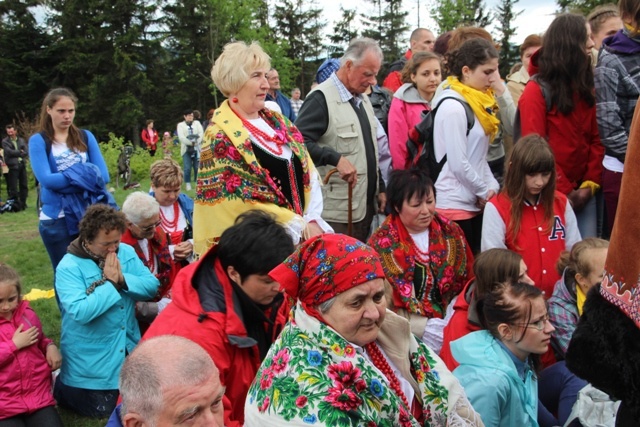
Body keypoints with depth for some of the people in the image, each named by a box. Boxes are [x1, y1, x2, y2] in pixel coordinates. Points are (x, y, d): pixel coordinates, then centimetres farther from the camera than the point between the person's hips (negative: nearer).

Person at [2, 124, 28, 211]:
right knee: (13, 187, -4)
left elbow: (26, 152, 2)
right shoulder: (5, 141, 3)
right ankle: (16, 204, 3)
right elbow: (9, 152, -12)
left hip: (22, 165, 4)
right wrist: (20, 152, -4)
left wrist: (16, 153, -8)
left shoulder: (21, 140, 12)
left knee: (24, 185, 7)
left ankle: (23, 203, 18)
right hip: (12, 166, -4)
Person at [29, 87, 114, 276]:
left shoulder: (85, 136, 6)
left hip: (89, 215, 2)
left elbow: (103, 175, -4)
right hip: (57, 219, -2)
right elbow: (46, 180, -15)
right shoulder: (38, 140, -2)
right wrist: (84, 174, -14)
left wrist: (62, 181, -14)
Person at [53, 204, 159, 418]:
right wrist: (109, 283, -26)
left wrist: (123, 280, -24)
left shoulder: (127, 252, -2)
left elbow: (152, 286, -8)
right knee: (101, 410, 2)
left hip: (129, 349, 6)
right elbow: (80, 312, -31)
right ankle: (60, 384, 27)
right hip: (90, 361, -6)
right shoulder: (68, 267, -20)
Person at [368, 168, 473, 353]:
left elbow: (466, 280, 11)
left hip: (452, 318, 4)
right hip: (409, 329, -4)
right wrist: (428, 326, -16)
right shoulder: (381, 243, -5)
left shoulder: (450, 232, 6)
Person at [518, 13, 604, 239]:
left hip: (583, 192, 6)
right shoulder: (537, 90, -8)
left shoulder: (585, 87, 11)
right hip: (552, 194, -6)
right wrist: (565, 191, -11)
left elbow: (595, 140, 8)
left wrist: (590, 184, -4)